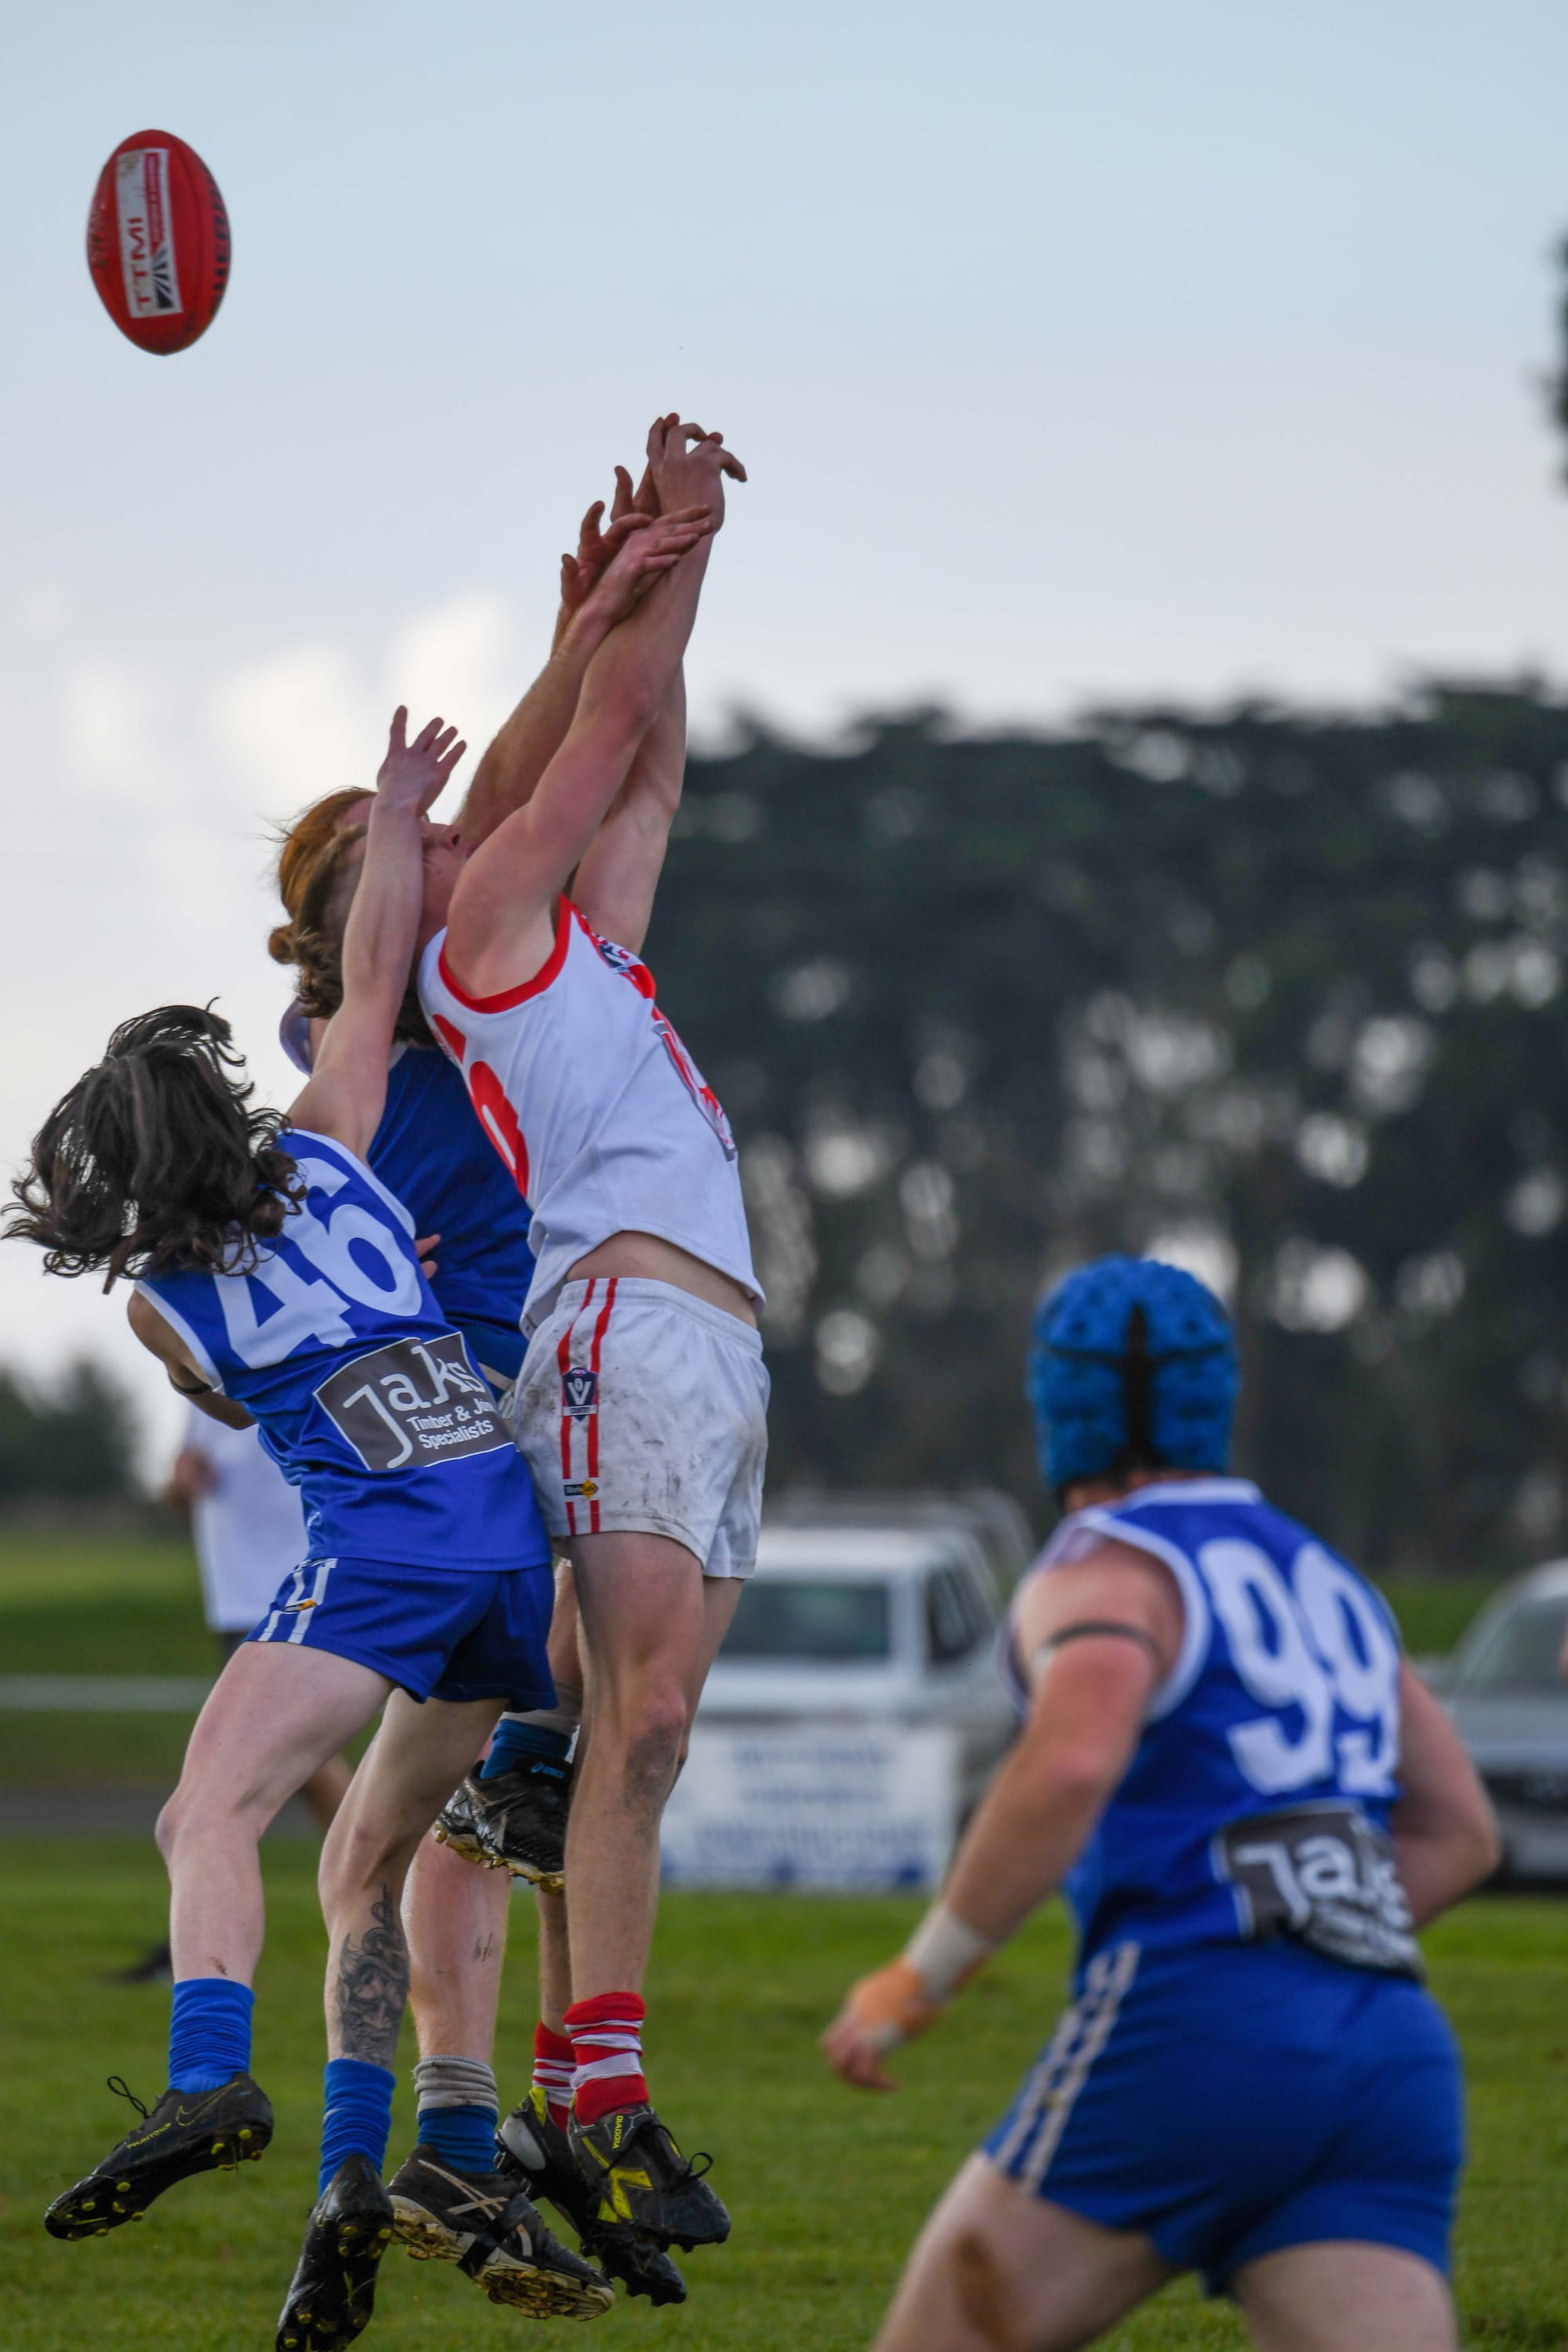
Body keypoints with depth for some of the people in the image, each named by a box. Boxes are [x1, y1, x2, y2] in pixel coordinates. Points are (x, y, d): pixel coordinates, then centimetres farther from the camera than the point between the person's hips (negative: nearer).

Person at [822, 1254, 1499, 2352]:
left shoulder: (1105, 1573, 2)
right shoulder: (1323, 1580, 26)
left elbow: (1071, 1766, -19)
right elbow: (1459, 1835, 30)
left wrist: (919, 1978, -11)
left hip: (1195, 2029, -6)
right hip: (1391, 2051, 6)